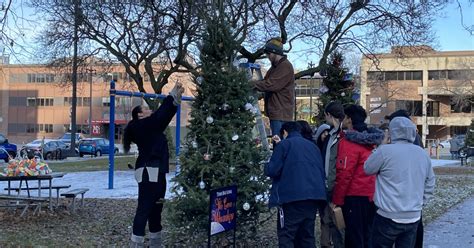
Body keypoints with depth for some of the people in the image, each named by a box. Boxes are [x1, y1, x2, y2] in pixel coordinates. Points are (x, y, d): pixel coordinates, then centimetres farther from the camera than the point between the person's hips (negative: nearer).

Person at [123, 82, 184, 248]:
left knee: (156, 208, 13)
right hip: (148, 172, -10)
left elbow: (164, 116, 19)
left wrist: (176, 97, 12)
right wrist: (174, 95, -4)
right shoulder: (141, 125, -7)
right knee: (144, 208, -11)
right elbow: (161, 115, -12)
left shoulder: (149, 127, 20)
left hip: (156, 172, 10)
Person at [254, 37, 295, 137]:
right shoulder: (275, 66, 19)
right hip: (275, 111, 10)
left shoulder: (285, 66, -14)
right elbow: (266, 81, 16)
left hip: (281, 113, -10)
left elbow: (270, 84, -21)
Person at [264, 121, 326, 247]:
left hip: (292, 196, -6)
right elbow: (321, 171, 23)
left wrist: (267, 166, 15)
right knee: (307, 235, 13)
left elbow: (273, 170, -5)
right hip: (314, 195, 6)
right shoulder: (313, 146, 20)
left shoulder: (284, 144, 1)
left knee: (286, 235, -4)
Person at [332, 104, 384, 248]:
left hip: (354, 196, -7)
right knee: (366, 235, 15)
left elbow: (344, 174, -16)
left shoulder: (348, 141, -12)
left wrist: (337, 199, -11)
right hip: (370, 195, 8)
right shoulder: (371, 140, 10)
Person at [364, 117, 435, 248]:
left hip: (388, 217, -5)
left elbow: (367, 169, 3)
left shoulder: (385, 150, -13)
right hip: (414, 217, 5)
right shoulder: (423, 154, 7)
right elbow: (429, 186, 12)